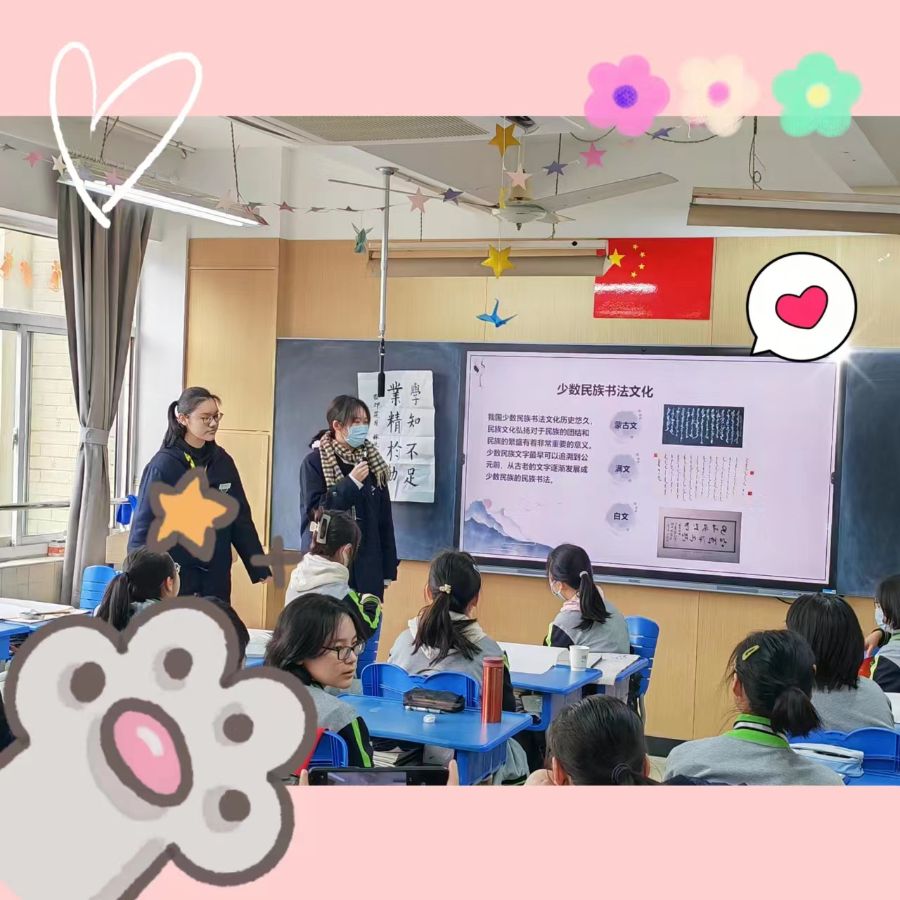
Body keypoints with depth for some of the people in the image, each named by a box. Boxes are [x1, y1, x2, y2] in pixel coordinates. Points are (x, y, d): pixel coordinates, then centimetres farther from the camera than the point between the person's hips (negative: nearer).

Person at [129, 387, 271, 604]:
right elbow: (145, 525, -8)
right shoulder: (163, 465, -9)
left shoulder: (223, 462, 5)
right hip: (174, 576, -4)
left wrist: (259, 567, 6)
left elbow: (241, 518, 9)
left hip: (216, 577, 4)